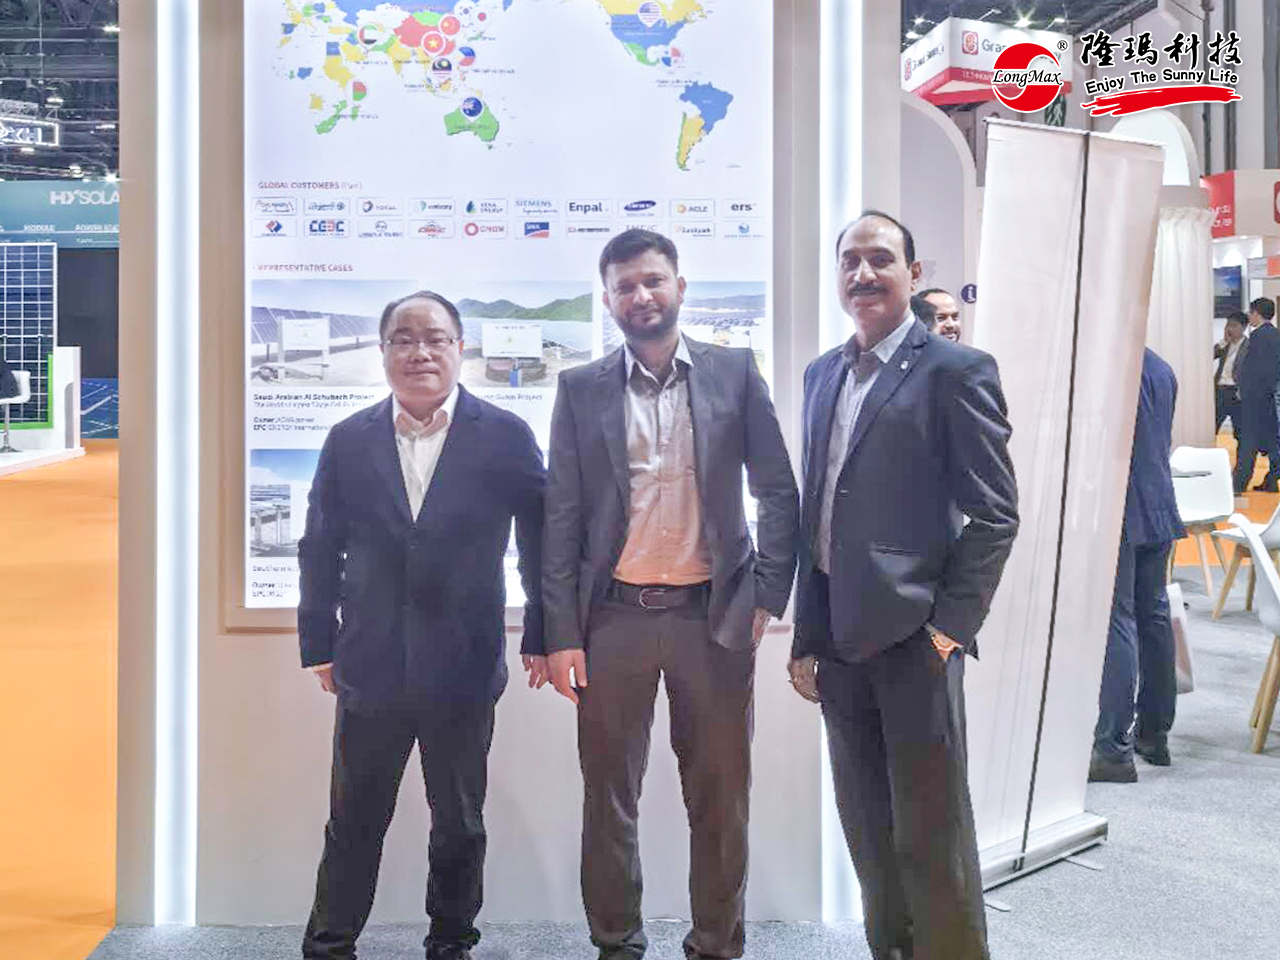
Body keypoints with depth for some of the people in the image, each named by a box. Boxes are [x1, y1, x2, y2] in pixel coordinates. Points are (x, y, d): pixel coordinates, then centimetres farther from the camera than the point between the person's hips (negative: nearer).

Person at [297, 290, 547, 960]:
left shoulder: (506, 436, -3)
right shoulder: (349, 440, 4)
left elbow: (542, 540, 2)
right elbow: (320, 550, 8)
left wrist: (541, 635, 2)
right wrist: (320, 644, 7)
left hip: (464, 670, -1)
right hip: (370, 667, 1)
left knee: (459, 824, 14)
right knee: (354, 823, 12)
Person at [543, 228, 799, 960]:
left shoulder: (735, 371, 4)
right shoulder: (581, 389, 5)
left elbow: (780, 493, 5)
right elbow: (562, 517, 3)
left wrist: (768, 594, -2)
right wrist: (562, 634, -2)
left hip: (714, 616, 0)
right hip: (613, 617, 1)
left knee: (721, 797, 7)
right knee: (610, 795, 9)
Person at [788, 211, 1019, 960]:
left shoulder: (956, 370, -7)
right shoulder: (823, 372, 12)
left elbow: (996, 514, -9)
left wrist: (951, 625, -13)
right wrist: (806, 634, 11)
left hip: (913, 632, -6)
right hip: (838, 633, 6)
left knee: (932, 832, 3)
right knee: (868, 829, 16)